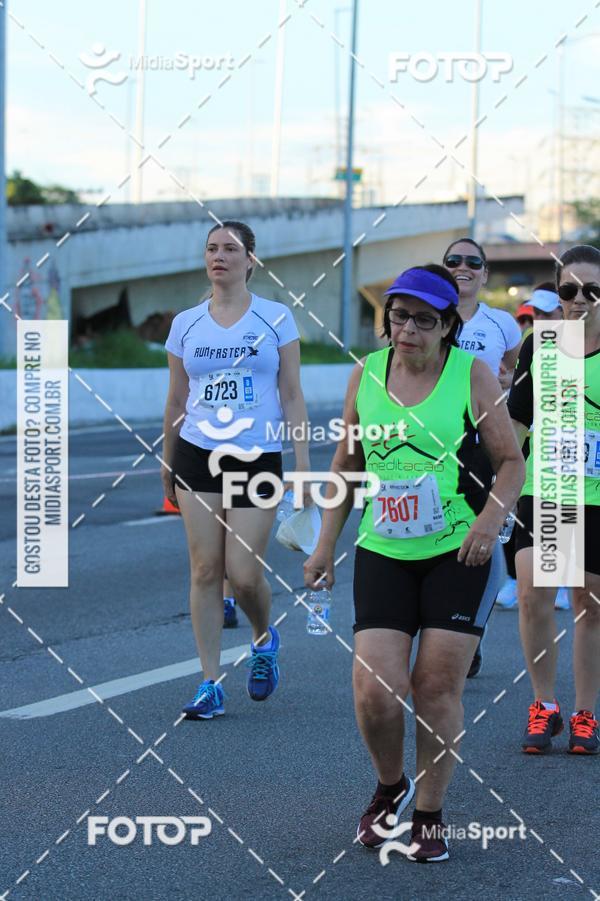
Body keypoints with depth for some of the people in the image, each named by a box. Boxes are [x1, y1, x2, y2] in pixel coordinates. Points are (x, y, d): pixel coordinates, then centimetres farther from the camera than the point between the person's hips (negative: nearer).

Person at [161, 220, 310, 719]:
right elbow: (177, 401, 14)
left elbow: (293, 396, 2)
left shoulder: (276, 318, 1)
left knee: (244, 573, -7)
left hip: (258, 457, -2)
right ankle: (210, 685, 4)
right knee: (205, 570, -2)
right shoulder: (185, 324, 7)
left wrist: (303, 463, -4)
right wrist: (167, 467, 15)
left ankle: (265, 638, 26)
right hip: (198, 454, 2)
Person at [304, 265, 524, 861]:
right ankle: (390, 787, 20)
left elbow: (511, 462, 1)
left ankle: (429, 814, 14)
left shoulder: (472, 375, -4)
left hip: (459, 554, -2)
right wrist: (325, 544, 11)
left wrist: (491, 519, -17)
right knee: (375, 690, -9)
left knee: (438, 688, -3)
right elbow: (347, 463, 15)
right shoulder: (365, 375, 4)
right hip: (383, 554, 2)